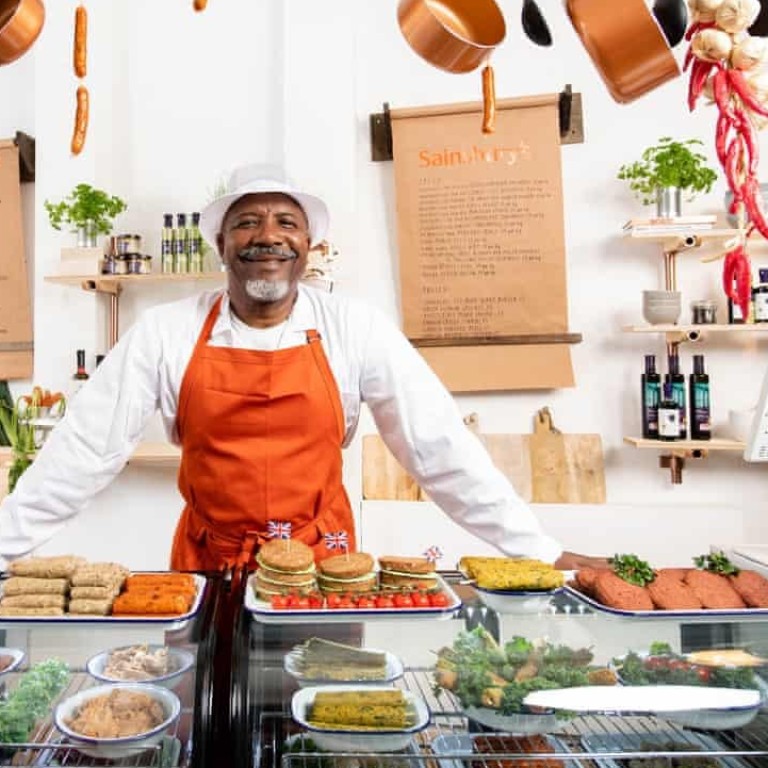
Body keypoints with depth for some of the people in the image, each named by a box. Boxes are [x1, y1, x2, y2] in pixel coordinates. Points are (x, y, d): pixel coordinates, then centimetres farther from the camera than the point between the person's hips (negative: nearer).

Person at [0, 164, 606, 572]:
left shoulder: (356, 331, -9)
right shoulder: (165, 333, -7)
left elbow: (441, 448, -9)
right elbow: (85, 452, -4)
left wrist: (543, 554, -10)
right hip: (206, 568, 1)